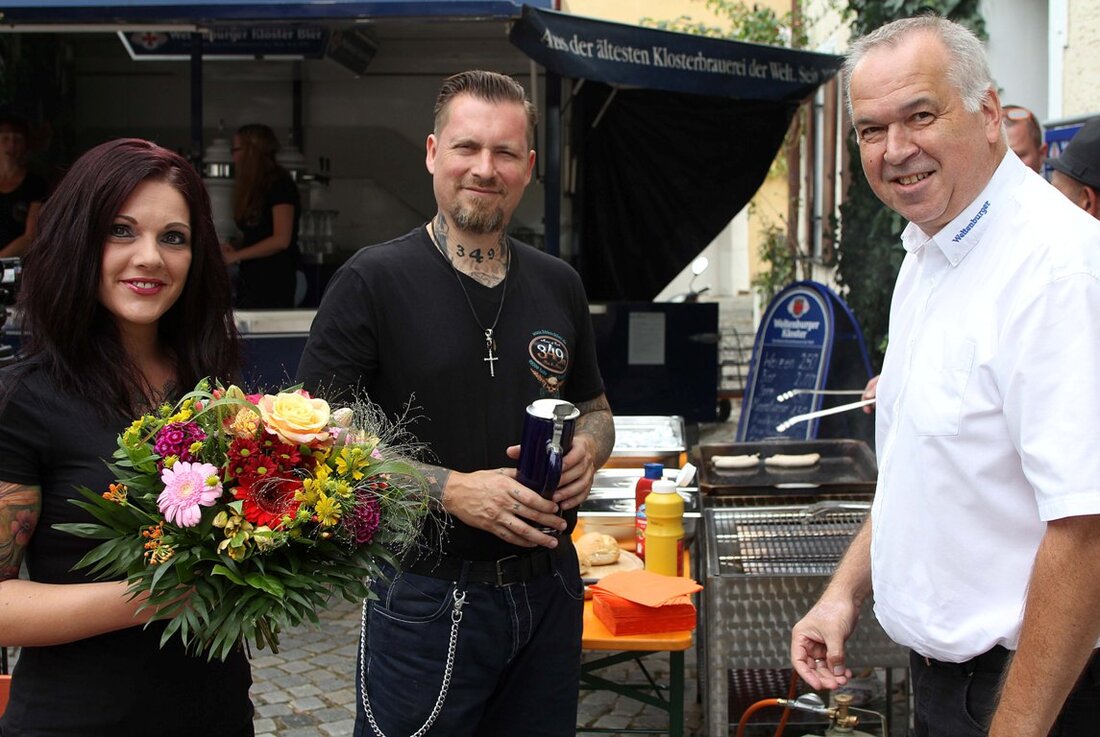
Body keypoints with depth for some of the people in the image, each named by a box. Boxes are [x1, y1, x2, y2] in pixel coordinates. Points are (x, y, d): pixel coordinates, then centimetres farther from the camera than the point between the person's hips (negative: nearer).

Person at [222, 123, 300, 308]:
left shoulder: (280, 186, -9)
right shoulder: (254, 188, 16)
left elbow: (281, 240, -16)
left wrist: (236, 255, -12)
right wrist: (234, 248, 0)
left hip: (273, 281, -7)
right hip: (249, 278, 8)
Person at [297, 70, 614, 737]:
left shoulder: (559, 285, 8)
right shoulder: (374, 281, -8)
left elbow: (595, 410, 20)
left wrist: (587, 450, -4)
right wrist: (450, 489, -21)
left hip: (549, 588, 5)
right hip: (428, 598, -5)